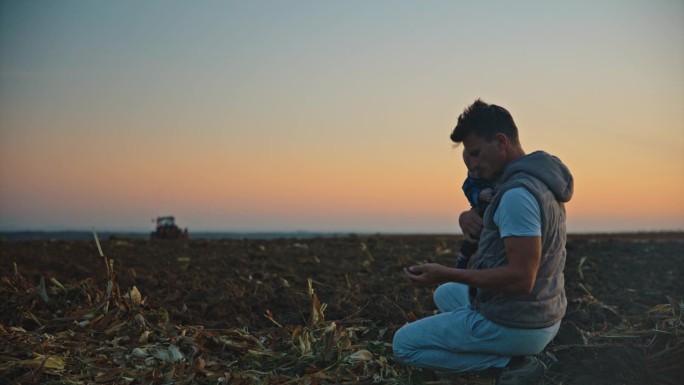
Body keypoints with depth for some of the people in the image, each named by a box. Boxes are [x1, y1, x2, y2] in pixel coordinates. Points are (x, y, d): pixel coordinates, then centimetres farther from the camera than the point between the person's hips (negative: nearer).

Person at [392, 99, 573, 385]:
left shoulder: (518, 193, -24)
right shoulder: (538, 178, 7)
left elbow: (521, 278, -28)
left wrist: (447, 274, -25)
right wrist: (468, 217, -3)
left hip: (514, 325, -9)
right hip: (543, 317, 10)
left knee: (403, 345, 2)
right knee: (445, 295, 32)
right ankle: (518, 355, 10)